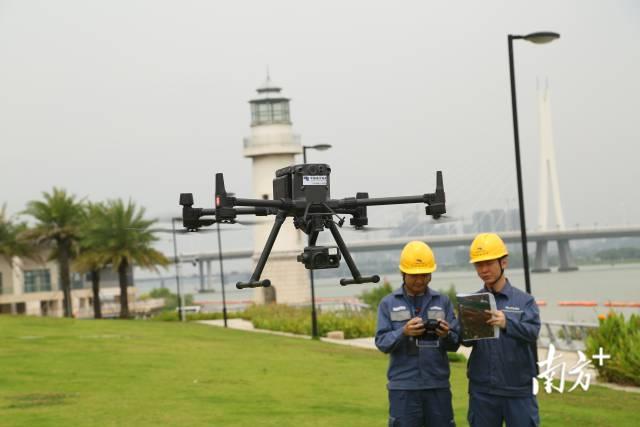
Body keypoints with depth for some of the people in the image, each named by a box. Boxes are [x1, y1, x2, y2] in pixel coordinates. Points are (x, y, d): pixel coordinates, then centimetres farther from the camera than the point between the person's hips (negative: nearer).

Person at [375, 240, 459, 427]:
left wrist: (446, 335, -20)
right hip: (403, 387, -1)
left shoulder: (443, 302, 8)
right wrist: (403, 332, -23)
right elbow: (382, 342, -4)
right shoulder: (389, 303, 5)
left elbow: (455, 343, 3)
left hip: (438, 386, 1)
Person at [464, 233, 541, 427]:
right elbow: (465, 340, -3)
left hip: (518, 390, -2)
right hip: (482, 390, 2)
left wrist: (507, 323, -33)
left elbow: (532, 332, -14)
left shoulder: (524, 300, 2)